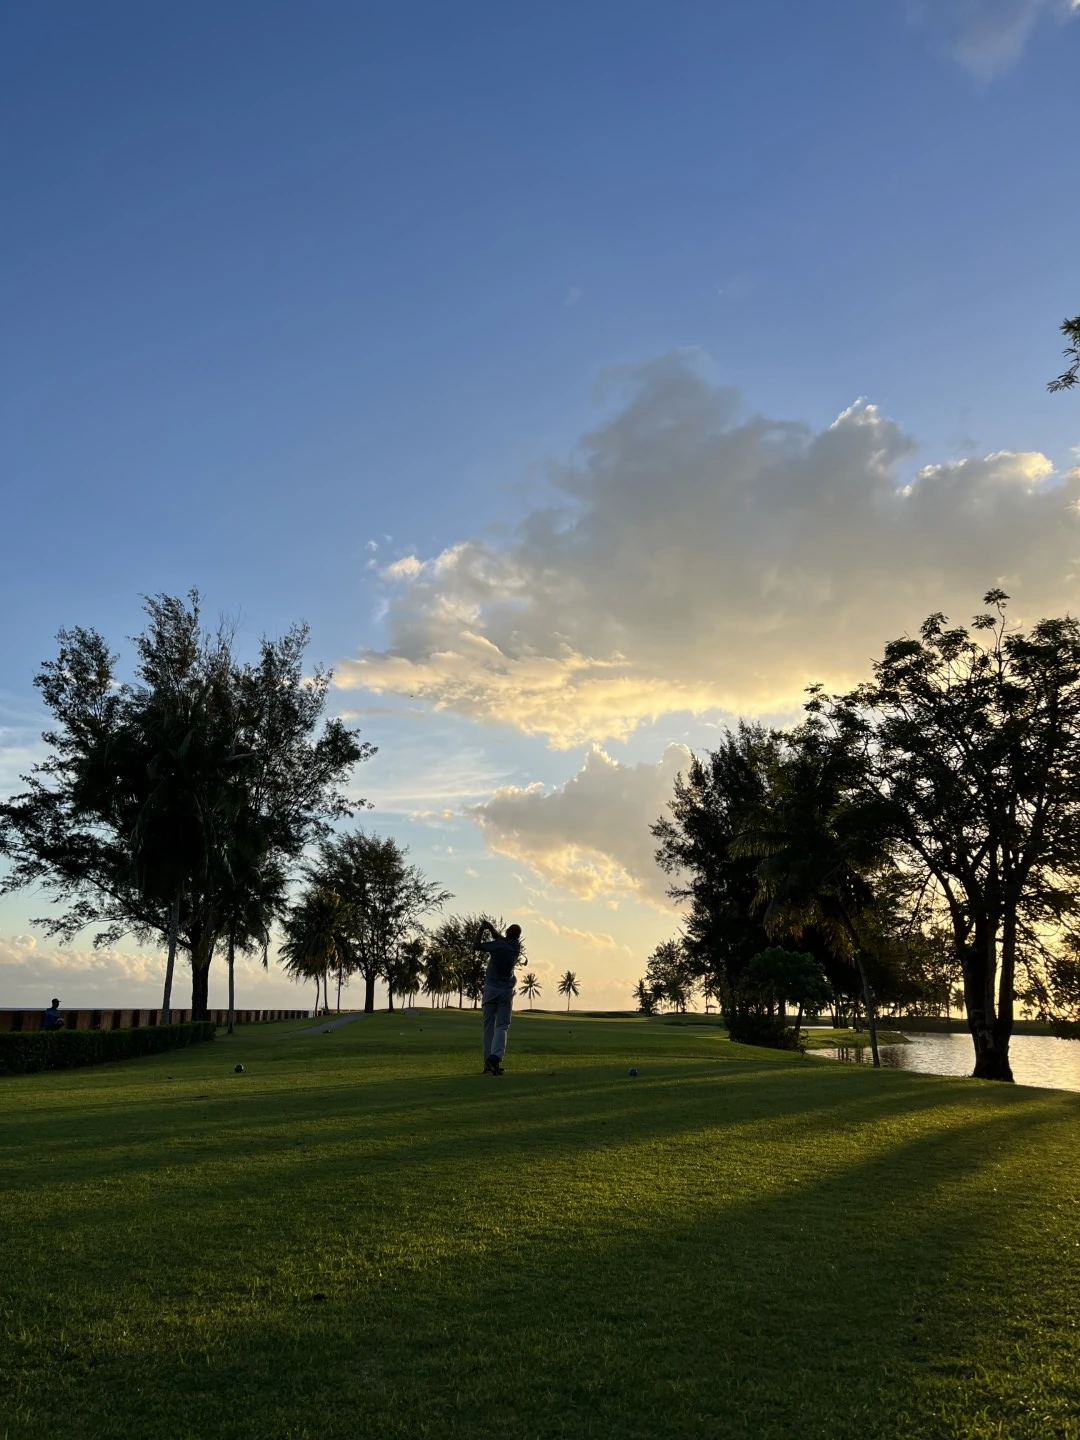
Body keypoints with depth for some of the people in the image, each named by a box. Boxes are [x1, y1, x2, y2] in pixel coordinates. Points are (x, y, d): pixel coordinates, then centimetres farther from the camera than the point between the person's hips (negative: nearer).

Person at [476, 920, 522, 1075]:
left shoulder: (498, 945, -12)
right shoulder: (516, 947, 1)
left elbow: (477, 946, -5)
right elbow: (500, 938, 16)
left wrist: (481, 930, 5)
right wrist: (490, 927, 14)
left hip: (491, 989, -2)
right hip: (507, 991, 2)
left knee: (488, 1026, 6)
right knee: (502, 1026, 1)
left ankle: (488, 1063, 4)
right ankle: (496, 1056, -22)